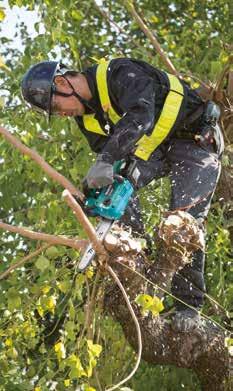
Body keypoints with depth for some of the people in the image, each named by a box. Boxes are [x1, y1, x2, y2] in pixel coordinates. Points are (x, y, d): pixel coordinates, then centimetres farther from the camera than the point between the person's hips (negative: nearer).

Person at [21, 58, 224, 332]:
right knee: (115, 183, -13)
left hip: (196, 140, -8)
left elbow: (141, 116, -43)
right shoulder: (87, 116, 2)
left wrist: (105, 160, -51)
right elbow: (107, 151, 0)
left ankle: (188, 305, -6)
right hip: (156, 148, 8)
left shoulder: (121, 74, -26)